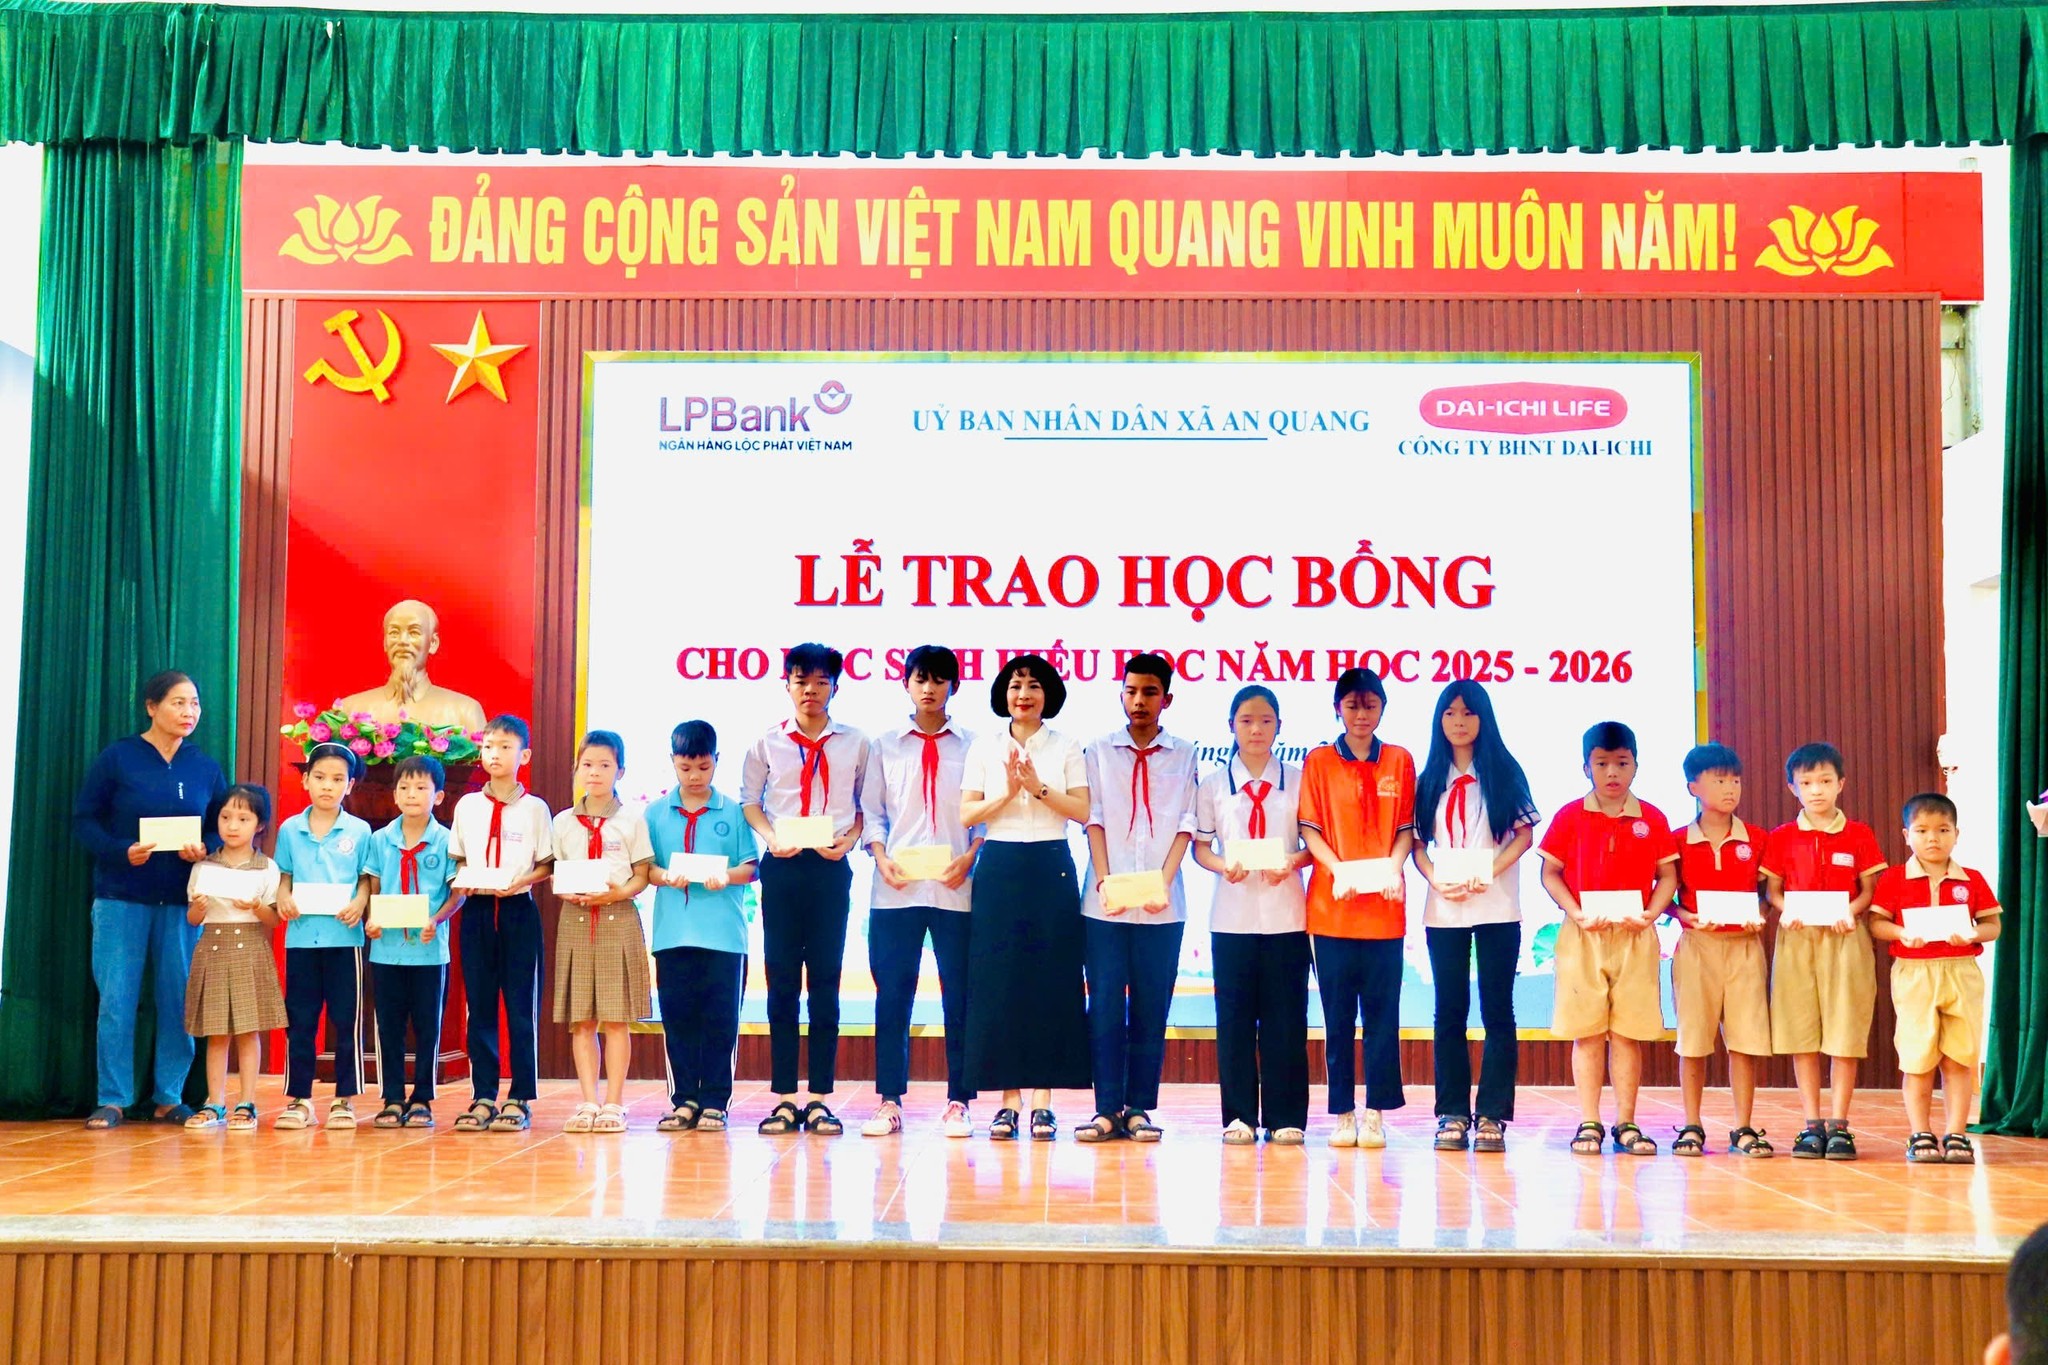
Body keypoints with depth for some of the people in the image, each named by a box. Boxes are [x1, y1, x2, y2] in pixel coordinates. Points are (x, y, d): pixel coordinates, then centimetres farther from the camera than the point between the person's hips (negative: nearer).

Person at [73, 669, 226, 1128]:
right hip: (121, 898, -2)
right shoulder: (117, 758, -2)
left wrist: (205, 848, -10)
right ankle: (112, 1100, 6)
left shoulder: (205, 768, 7)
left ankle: (169, 1098, 14)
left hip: (182, 901, 3)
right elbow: (83, 819, -1)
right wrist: (122, 851, -16)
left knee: (179, 999, 3)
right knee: (117, 1000, -3)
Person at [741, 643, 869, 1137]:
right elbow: (749, 800, 11)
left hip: (831, 868, 0)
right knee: (782, 981, 1)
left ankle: (819, 1099, 5)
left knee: (825, 981, 1)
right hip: (781, 868, 1)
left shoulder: (854, 744, 6)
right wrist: (770, 836, -6)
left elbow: (867, 804, 8)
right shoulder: (767, 743, 8)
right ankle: (784, 1099, 4)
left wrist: (850, 840, -9)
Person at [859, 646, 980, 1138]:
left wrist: (968, 858, -9)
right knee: (892, 996, 2)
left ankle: (958, 1103, 9)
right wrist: (881, 858, -5)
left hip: (955, 889, -1)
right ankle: (889, 1102, 8)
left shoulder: (972, 747, 6)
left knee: (960, 997, 2)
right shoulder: (884, 745, 10)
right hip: (896, 889, 1)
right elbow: (871, 811, 10)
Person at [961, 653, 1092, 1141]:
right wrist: (1006, 793, -12)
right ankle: (1008, 1099, 4)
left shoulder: (1066, 749, 7)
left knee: (1049, 981, -3)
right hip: (999, 869, 1)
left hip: (1051, 868, -1)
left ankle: (1042, 1100, 1)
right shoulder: (984, 749, 9)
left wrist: (1039, 788, -14)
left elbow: (1083, 811, -3)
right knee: (999, 981, -1)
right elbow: (966, 814, 2)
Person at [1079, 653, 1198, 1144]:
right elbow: (1093, 819, 4)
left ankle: (1140, 1109, 8)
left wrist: (1163, 883, -10)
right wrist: (1104, 880, -9)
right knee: (1105, 1006, -2)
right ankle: (1107, 1109, 2)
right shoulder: (1099, 752, 10)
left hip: (1161, 905, 0)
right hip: (1104, 900, 0)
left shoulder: (1183, 756, 9)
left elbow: (1185, 825, 3)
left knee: (1151, 1008, 2)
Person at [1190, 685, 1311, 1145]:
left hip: (1286, 913, -1)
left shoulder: (1298, 780, 6)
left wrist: (1293, 862, -15)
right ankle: (1239, 1116, 8)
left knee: (1285, 1017, 0)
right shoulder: (1214, 784, 8)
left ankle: (1285, 1118, 6)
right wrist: (1223, 865, -13)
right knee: (1234, 1016, 1)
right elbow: (1200, 846, 7)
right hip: (1232, 914, 1)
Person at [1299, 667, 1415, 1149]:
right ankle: (1344, 1113, 9)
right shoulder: (1319, 762, 5)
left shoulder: (1399, 761, 8)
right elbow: (1310, 829, 2)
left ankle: (1376, 1112, 7)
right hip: (1332, 906, 0)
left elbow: (1406, 828, 7)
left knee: (1382, 1012, 0)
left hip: (1385, 906, 1)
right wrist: (1337, 870, -14)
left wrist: (1393, 867, -11)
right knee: (1338, 1014, 2)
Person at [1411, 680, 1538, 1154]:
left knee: (1497, 1011, -1)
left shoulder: (1503, 772, 4)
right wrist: (1436, 880, -10)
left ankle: (1492, 1115, 1)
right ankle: (1453, 1114, 8)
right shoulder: (1429, 779, 12)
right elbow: (1418, 842, 9)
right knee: (1450, 1012, 4)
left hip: (1496, 907, -2)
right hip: (1443, 910, 2)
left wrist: (1490, 873, -15)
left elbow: (1524, 833, -1)